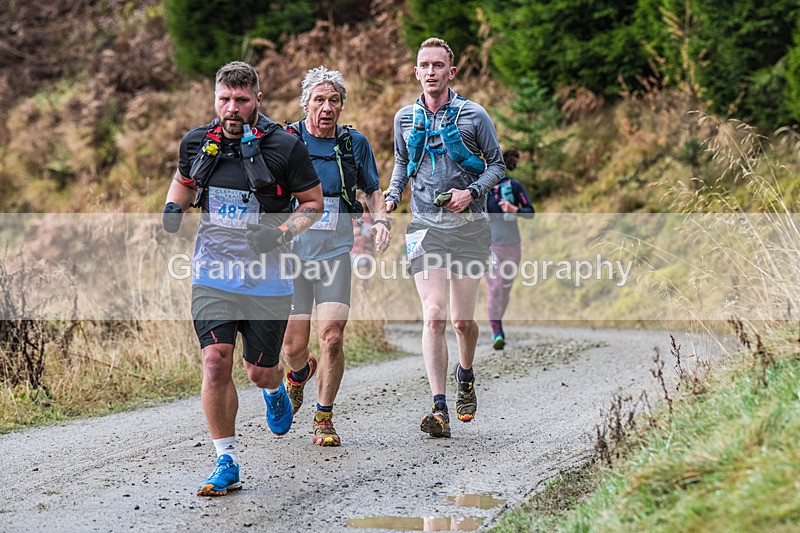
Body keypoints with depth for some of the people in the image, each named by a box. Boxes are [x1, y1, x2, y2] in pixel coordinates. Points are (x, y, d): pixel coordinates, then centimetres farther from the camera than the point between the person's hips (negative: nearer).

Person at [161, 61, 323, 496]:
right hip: (212, 276, 2)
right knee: (215, 362, -13)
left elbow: (313, 203, 0)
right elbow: (184, 182, 21)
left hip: (268, 280, -1)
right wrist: (173, 207, 0)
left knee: (260, 372, 7)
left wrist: (284, 231, -17)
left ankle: (274, 390, 48)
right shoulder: (197, 143, 0)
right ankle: (226, 463, -1)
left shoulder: (285, 147, -10)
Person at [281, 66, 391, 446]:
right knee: (293, 345, -1)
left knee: (332, 338, -11)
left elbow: (372, 190, 19)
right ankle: (301, 372, 38)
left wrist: (380, 219, -1)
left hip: (336, 251, 1)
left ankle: (324, 419, 6)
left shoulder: (354, 143, 6)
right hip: (292, 248, -1)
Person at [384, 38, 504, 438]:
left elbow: (497, 164, 7)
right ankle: (439, 410, -13)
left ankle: (465, 375, 35)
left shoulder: (473, 115, 0)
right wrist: (391, 196, 8)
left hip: (468, 225, -1)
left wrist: (472, 191, -11)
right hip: (425, 226, 1)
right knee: (433, 316, -12)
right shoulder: (405, 119, 8)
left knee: (462, 320, 2)